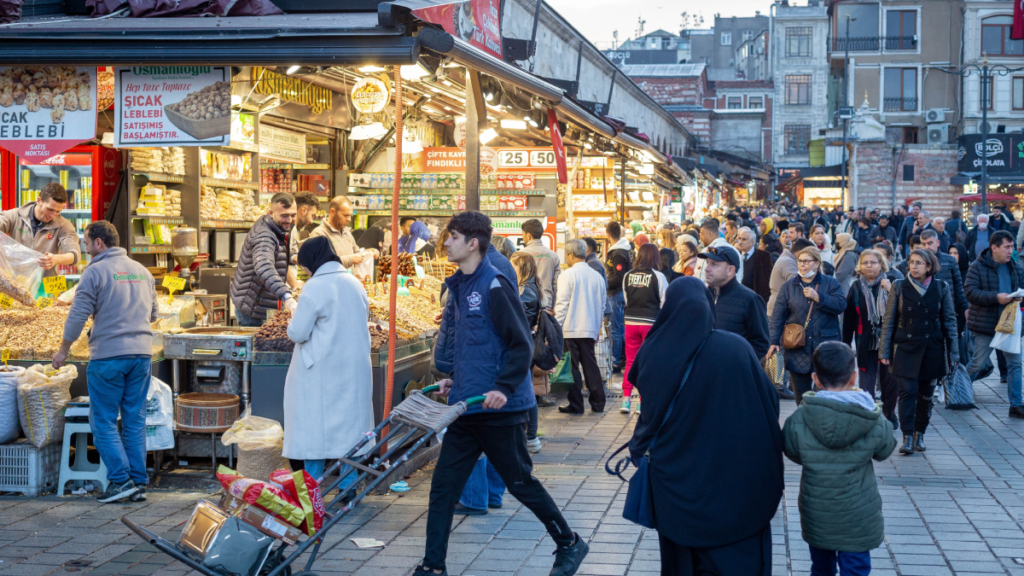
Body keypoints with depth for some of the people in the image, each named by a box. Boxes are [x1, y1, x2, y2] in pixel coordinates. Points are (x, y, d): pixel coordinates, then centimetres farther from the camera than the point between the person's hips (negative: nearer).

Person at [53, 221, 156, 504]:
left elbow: (77, 316, -7)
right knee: (135, 421, 10)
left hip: (108, 355, -6)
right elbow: (153, 313, 22)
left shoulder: (95, 271, -6)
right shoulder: (142, 271, 13)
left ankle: (120, 480, -4)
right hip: (142, 353, 6)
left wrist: (63, 350, 5)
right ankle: (138, 483, 10)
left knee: (104, 421, 3)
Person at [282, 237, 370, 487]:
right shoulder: (355, 284, 6)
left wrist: (292, 323, 8)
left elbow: (298, 333, -13)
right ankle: (348, 486, 12)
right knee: (350, 423, 10)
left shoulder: (315, 287, -14)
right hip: (355, 369, 6)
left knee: (315, 427, 3)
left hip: (321, 370, -6)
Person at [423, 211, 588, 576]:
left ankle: (569, 544, 25)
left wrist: (504, 388, -24)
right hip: (467, 406, 8)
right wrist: (454, 379, 15)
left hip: (500, 409, -8)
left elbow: (522, 345, -16)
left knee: (520, 483, 5)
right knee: (443, 486, 4)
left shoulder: (495, 286, -15)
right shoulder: (460, 286, 11)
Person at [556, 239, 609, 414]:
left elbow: (562, 304, -12)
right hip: (590, 329, 5)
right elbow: (601, 306, 13)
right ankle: (598, 403, 13)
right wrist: (597, 328, 21)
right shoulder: (597, 276, 8)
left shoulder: (567, 275, -9)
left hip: (570, 329, -5)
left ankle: (575, 405, 2)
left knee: (572, 367, 0)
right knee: (591, 365, 11)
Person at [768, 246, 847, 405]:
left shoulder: (831, 283, 5)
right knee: (801, 395, 7)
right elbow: (778, 316, 3)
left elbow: (841, 305, -11)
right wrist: (774, 341, -7)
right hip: (798, 350, 2)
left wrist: (818, 297, -17)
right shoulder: (789, 286, 8)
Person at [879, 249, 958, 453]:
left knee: (926, 394, 7)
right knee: (908, 391, -10)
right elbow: (888, 321, 3)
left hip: (932, 348, 1)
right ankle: (907, 437, -8)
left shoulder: (941, 289, 3)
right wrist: (884, 351, -1)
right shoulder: (899, 287, 1)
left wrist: (952, 352, 2)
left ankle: (919, 434, 19)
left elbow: (949, 321, 6)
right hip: (905, 348, -1)